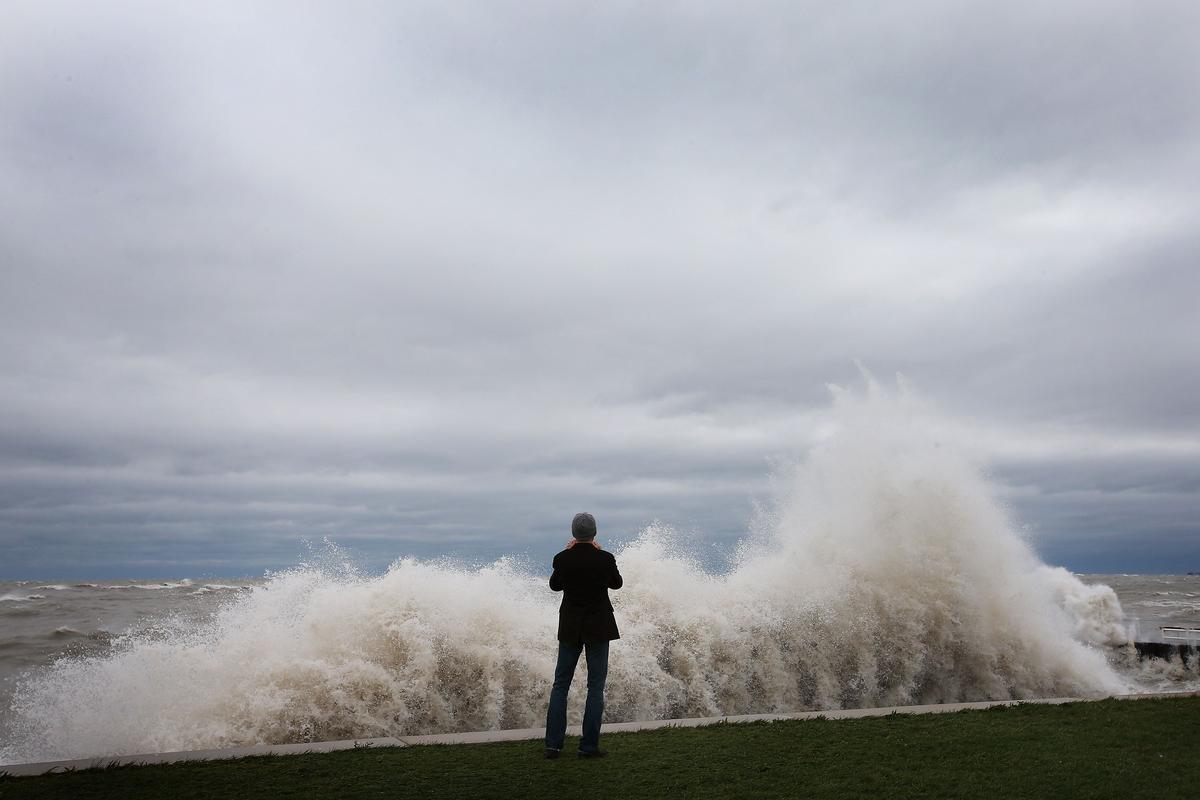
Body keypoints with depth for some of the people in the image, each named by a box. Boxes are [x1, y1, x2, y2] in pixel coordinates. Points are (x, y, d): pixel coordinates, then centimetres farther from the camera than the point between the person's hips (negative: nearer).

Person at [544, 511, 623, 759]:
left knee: (560, 684, 11)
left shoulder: (562, 558, -9)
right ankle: (589, 746, 7)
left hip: (570, 627, 2)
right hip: (598, 627, -2)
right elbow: (616, 583, 6)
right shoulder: (605, 558, -12)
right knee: (596, 686, 7)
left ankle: (553, 744, 11)